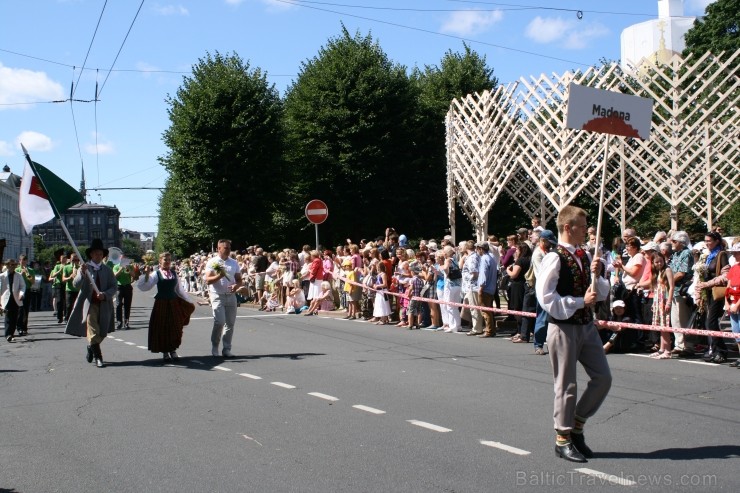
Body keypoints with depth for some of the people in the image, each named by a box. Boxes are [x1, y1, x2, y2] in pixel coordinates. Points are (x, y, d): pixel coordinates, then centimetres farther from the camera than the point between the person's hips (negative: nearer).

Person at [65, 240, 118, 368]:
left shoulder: (107, 270, 9)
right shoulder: (85, 268, 3)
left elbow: (114, 287, 5)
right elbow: (76, 285, -9)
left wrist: (105, 294, -14)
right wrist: (82, 273, -27)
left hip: (104, 304, 3)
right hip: (89, 303, -3)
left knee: (102, 333, 10)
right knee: (93, 331, -12)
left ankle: (91, 347, 37)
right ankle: (98, 357, -8)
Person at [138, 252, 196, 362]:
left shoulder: (174, 273, 6)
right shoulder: (156, 274, -5)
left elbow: (179, 289, 14)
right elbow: (144, 287, -14)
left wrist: (189, 301, 16)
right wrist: (147, 274, -26)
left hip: (174, 303, 4)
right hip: (161, 303, -3)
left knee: (175, 327, 6)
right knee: (162, 327, 2)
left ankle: (173, 350, 20)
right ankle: (165, 352, 14)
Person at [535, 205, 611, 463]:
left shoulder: (584, 256, 9)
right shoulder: (554, 258, -14)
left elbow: (603, 293, 16)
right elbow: (546, 298, -20)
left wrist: (597, 275, -4)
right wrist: (581, 301, -18)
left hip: (586, 325, 7)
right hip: (563, 327, -7)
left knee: (603, 378, 8)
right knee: (566, 385, 2)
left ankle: (577, 425, 25)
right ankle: (563, 439, 16)